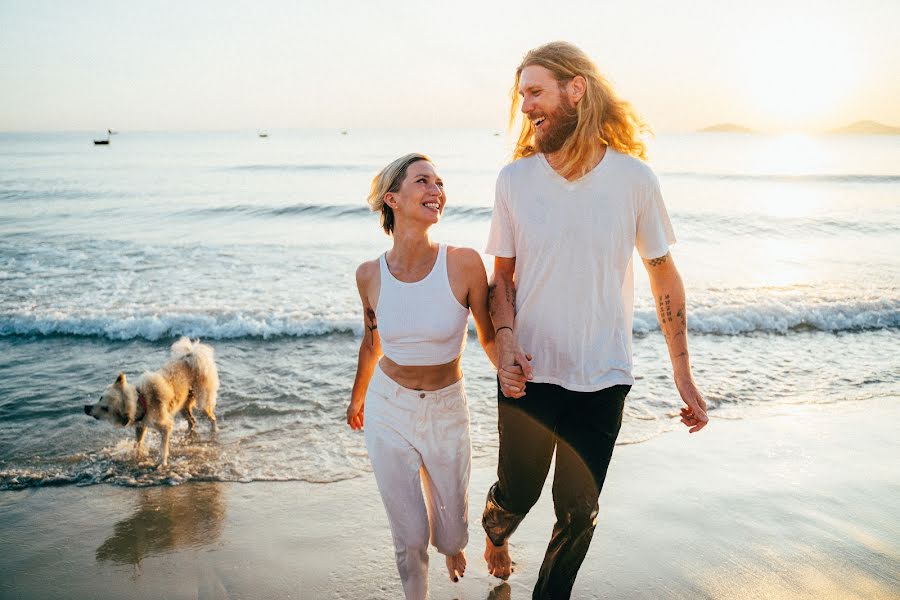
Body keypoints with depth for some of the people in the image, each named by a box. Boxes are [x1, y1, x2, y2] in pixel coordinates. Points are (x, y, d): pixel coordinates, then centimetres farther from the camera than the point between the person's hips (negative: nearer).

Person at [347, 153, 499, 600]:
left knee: (451, 534, 17)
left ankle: (451, 543, 55)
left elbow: (489, 335, -5)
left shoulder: (464, 263, -18)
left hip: (447, 412, 0)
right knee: (409, 538, 5)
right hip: (389, 411, 0)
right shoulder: (370, 275, -10)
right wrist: (357, 398, 21)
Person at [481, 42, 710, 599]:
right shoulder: (514, 179, -5)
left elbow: (664, 273, 1)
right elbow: (503, 274, 3)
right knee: (516, 493, 17)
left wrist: (684, 376, 1)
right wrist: (506, 340, -15)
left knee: (578, 514, 13)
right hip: (528, 375, 1)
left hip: (602, 382, 0)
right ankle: (495, 532, 53)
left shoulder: (633, 177, -8)